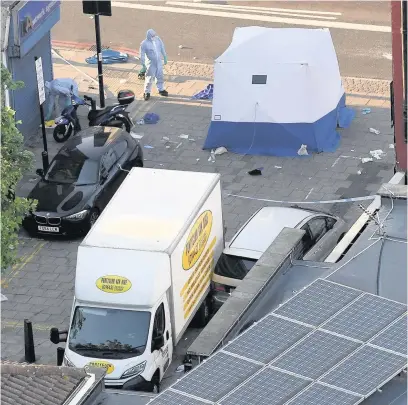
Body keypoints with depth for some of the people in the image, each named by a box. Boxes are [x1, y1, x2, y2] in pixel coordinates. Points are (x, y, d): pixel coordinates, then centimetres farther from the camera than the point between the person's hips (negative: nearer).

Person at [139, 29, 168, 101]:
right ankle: (147, 92, 16)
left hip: (159, 62, 5)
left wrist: (165, 58, 13)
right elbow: (142, 55, -13)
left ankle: (161, 90, 35)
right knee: (149, 78, 1)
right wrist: (143, 66, -12)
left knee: (160, 76, 17)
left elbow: (162, 49, 8)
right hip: (151, 63, -5)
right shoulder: (144, 44, -19)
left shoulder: (158, 39, -6)